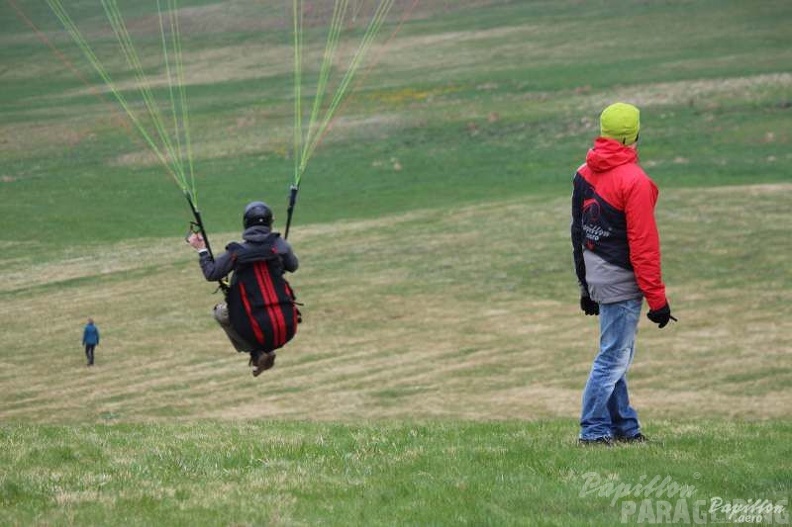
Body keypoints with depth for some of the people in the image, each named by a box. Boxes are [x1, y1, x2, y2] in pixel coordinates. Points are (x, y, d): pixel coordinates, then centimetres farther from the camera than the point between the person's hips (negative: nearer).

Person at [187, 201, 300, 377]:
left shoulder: (236, 252, -4)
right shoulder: (279, 245, 1)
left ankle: (257, 353, 10)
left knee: (220, 312, 22)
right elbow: (293, 266, 18)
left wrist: (201, 250, 18)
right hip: (288, 329, 2)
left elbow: (211, 274, 5)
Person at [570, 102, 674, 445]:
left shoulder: (584, 174, 6)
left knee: (616, 355, 16)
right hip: (621, 279, -8)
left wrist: (585, 285, 20)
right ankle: (593, 431, -2)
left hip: (595, 273, 8)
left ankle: (624, 426, 22)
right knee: (614, 358, -3)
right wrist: (657, 299, -13)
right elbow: (643, 244, -17)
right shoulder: (634, 181, -17)